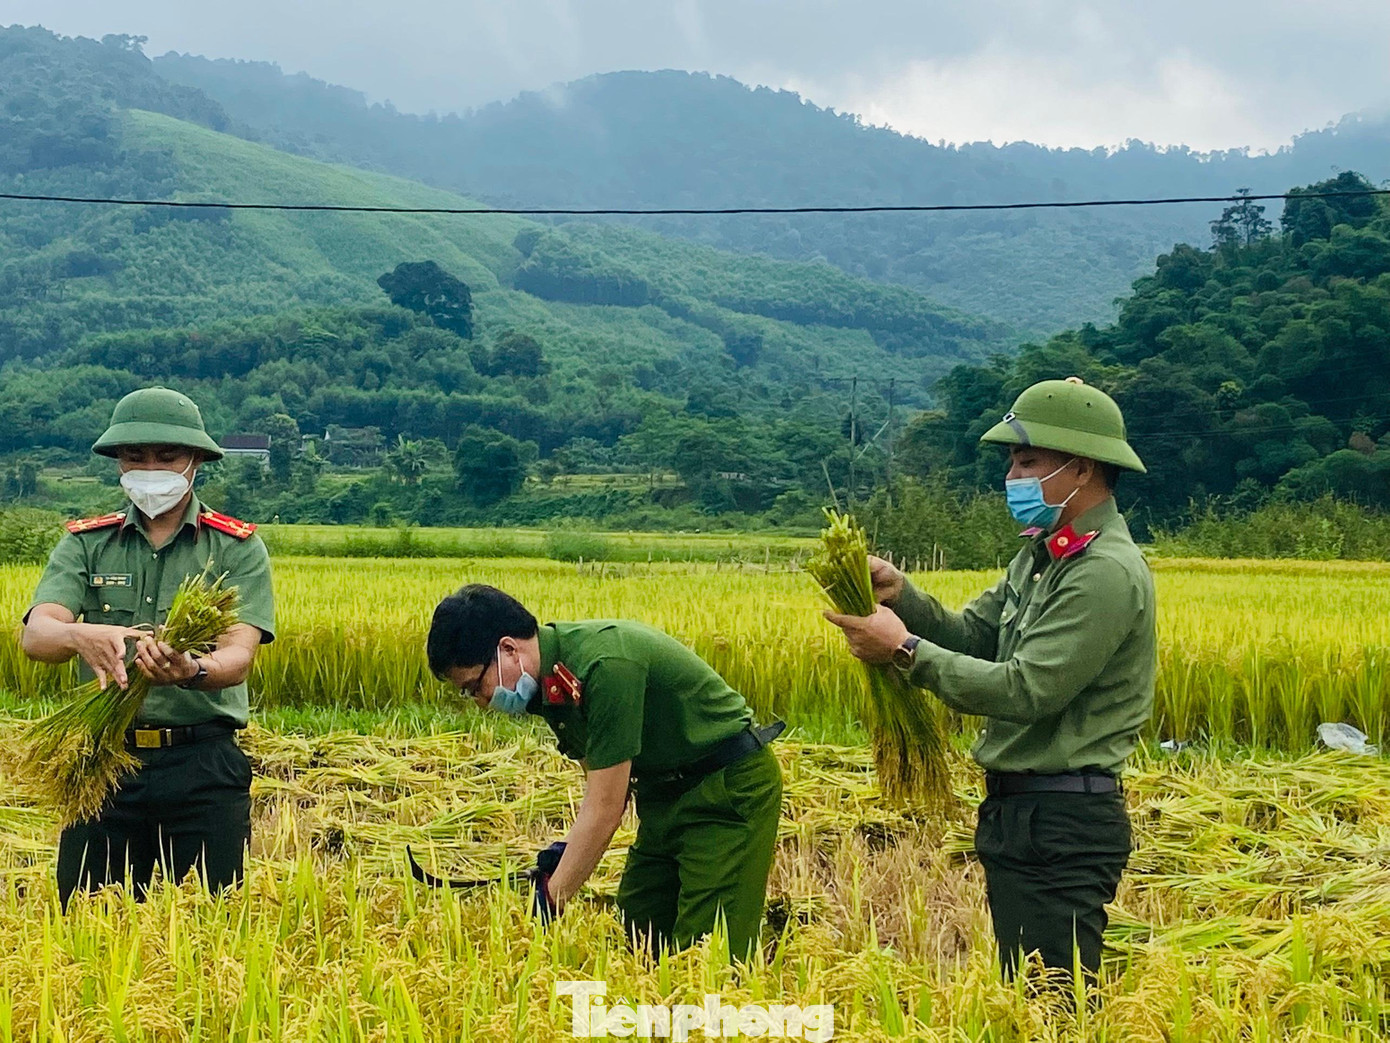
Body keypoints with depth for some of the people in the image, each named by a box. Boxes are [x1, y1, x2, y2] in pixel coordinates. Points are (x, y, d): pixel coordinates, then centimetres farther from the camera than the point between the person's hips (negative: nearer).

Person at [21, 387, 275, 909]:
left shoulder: (238, 548, 3)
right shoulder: (85, 544, 8)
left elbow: (239, 657, -10)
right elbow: (35, 635, -8)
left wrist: (193, 670, -34)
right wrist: (81, 636, -32)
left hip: (205, 767, -1)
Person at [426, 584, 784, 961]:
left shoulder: (606, 664, -30)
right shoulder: (550, 680, -2)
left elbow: (605, 809, -28)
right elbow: (605, 779, 6)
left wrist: (549, 904, -24)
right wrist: (567, 852, -8)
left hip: (730, 788, -9)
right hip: (666, 789, 9)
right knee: (637, 932, 5)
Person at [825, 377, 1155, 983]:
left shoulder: (1107, 573, -18)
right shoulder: (1041, 555, 14)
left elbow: (1027, 691, -24)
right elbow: (972, 637, 12)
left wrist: (906, 650, -19)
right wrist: (900, 596, -6)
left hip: (1065, 825, -10)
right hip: (1015, 809, 10)